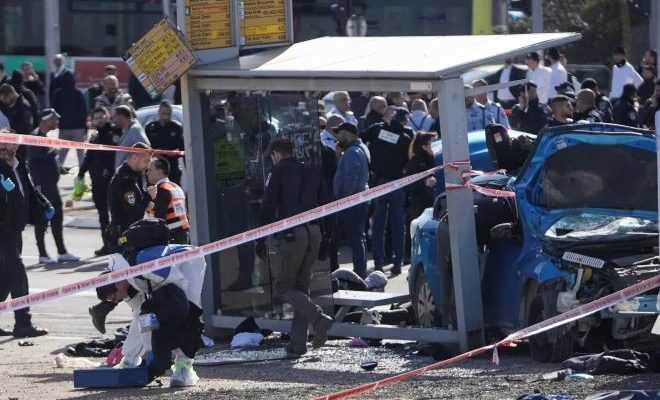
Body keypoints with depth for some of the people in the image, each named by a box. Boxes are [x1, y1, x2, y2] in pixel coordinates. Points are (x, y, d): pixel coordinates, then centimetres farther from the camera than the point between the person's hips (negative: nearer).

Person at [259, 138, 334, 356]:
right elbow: (322, 205, 19)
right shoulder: (310, 173, 18)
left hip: (291, 234, -6)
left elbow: (267, 208, -9)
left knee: (283, 288, 0)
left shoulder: (278, 172, -1)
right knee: (301, 287, 13)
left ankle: (319, 318, -23)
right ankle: (298, 343, 9)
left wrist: (260, 240, -6)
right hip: (313, 232, 6)